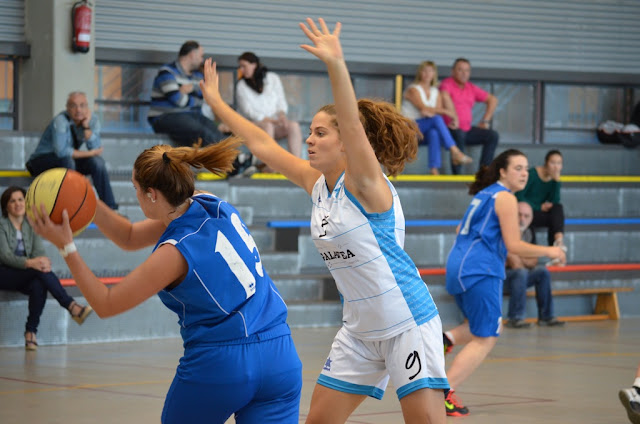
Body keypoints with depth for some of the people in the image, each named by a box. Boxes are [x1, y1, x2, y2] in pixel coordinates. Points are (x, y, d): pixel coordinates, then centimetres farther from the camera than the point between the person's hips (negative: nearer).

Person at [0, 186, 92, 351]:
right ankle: (71, 306, -36)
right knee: (38, 271, -32)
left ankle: (31, 331, -28)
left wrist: (42, 261, -26)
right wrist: (30, 263, -34)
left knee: (39, 286, -33)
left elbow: (39, 250, 0)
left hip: (24, 277, 4)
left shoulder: (31, 225, 12)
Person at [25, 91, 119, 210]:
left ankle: (110, 208, -14)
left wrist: (86, 126, -27)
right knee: (67, 160, -36)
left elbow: (95, 148, -17)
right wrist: (89, 153, -24)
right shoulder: (61, 121, -24)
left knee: (97, 161, -17)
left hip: (70, 161, 6)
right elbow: (61, 151, -33)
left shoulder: (92, 120, -6)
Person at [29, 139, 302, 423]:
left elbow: (106, 305, -6)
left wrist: (66, 247, -7)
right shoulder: (213, 207, 3)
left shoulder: (176, 252, -16)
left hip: (218, 367, -6)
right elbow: (130, 238, 16)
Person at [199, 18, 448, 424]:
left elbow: (353, 125, -31)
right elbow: (264, 144, 16)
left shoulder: (365, 185, -14)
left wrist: (337, 64, -46)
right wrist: (217, 102, 22)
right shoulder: (317, 183, 7)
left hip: (408, 323, -8)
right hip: (360, 329, 8)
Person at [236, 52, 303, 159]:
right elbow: (249, 111, -7)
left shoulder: (273, 78, 10)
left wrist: (282, 114, -15)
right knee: (267, 126, -38)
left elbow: (281, 101, 10)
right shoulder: (241, 86, 2)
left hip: (275, 123, 3)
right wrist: (272, 120, -20)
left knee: (294, 126, -29)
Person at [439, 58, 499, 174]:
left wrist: (485, 121, 12)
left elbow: (493, 100, 23)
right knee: (459, 134, -38)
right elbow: (445, 98, -28)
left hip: (467, 129, 7)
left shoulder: (472, 88, 15)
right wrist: (454, 119, -35)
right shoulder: (447, 84, -5)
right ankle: (456, 174, -35)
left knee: (493, 136, -8)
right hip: (450, 129, -7)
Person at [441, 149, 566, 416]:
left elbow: (462, 230, 28)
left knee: (490, 328, 23)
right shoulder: (505, 198, -8)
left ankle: (446, 339, -1)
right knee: (485, 339, -3)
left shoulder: (483, 195, 19)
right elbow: (514, 246, -13)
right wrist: (548, 252, -3)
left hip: (458, 268, 9)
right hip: (480, 272, -9)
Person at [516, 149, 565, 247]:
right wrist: (539, 207, -18)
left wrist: (557, 181, -17)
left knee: (558, 208, -26)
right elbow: (519, 197, -13)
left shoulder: (555, 178, 3)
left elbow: (555, 202, -8)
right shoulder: (532, 174, -11)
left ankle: (559, 238, -42)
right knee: (555, 218, -30)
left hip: (542, 213, 5)